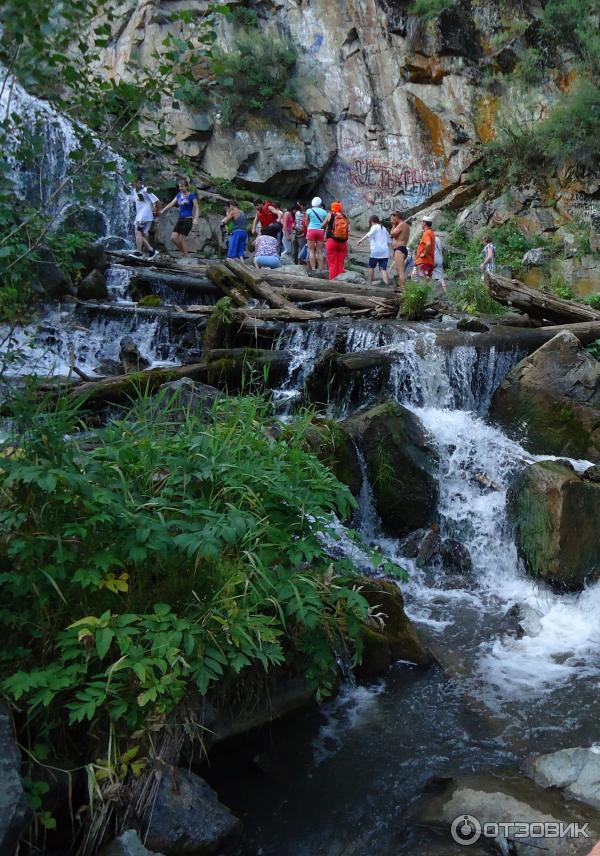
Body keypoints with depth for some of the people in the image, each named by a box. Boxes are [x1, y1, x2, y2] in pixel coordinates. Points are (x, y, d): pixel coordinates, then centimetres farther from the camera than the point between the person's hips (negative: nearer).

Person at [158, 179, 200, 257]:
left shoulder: (191, 196, -6)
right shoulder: (179, 195, 12)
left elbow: (197, 208, -12)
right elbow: (171, 204, 12)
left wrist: (196, 218, -27)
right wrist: (162, 211, 5)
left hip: (188, 219, -7)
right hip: (180, 219, 7)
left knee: (181, 239, -9)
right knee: (173, 238, -1)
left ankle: (186, 257, 2)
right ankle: (185, 252, 13)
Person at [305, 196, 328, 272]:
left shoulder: (309, 210, 3)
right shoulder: (324, 212, 8)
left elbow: (306, 223, 11)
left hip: (311, 230, -2)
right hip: (321, 231, 2)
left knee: (311, 250, 0)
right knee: (319, 251, 5)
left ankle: (313, 268, -8)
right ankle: (321, 269, 3)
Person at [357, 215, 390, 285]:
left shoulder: (374, 227, 2)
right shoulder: (384, 228, 23)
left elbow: (369, 234, -20)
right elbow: (389, 241, 26)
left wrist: (361, 240, -29)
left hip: (376, 251, -5)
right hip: (385, 252, 5)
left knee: (371, 267, 10)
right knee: (383, 269, -2)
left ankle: (370, 282, 12)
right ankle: (387, 284, -17)